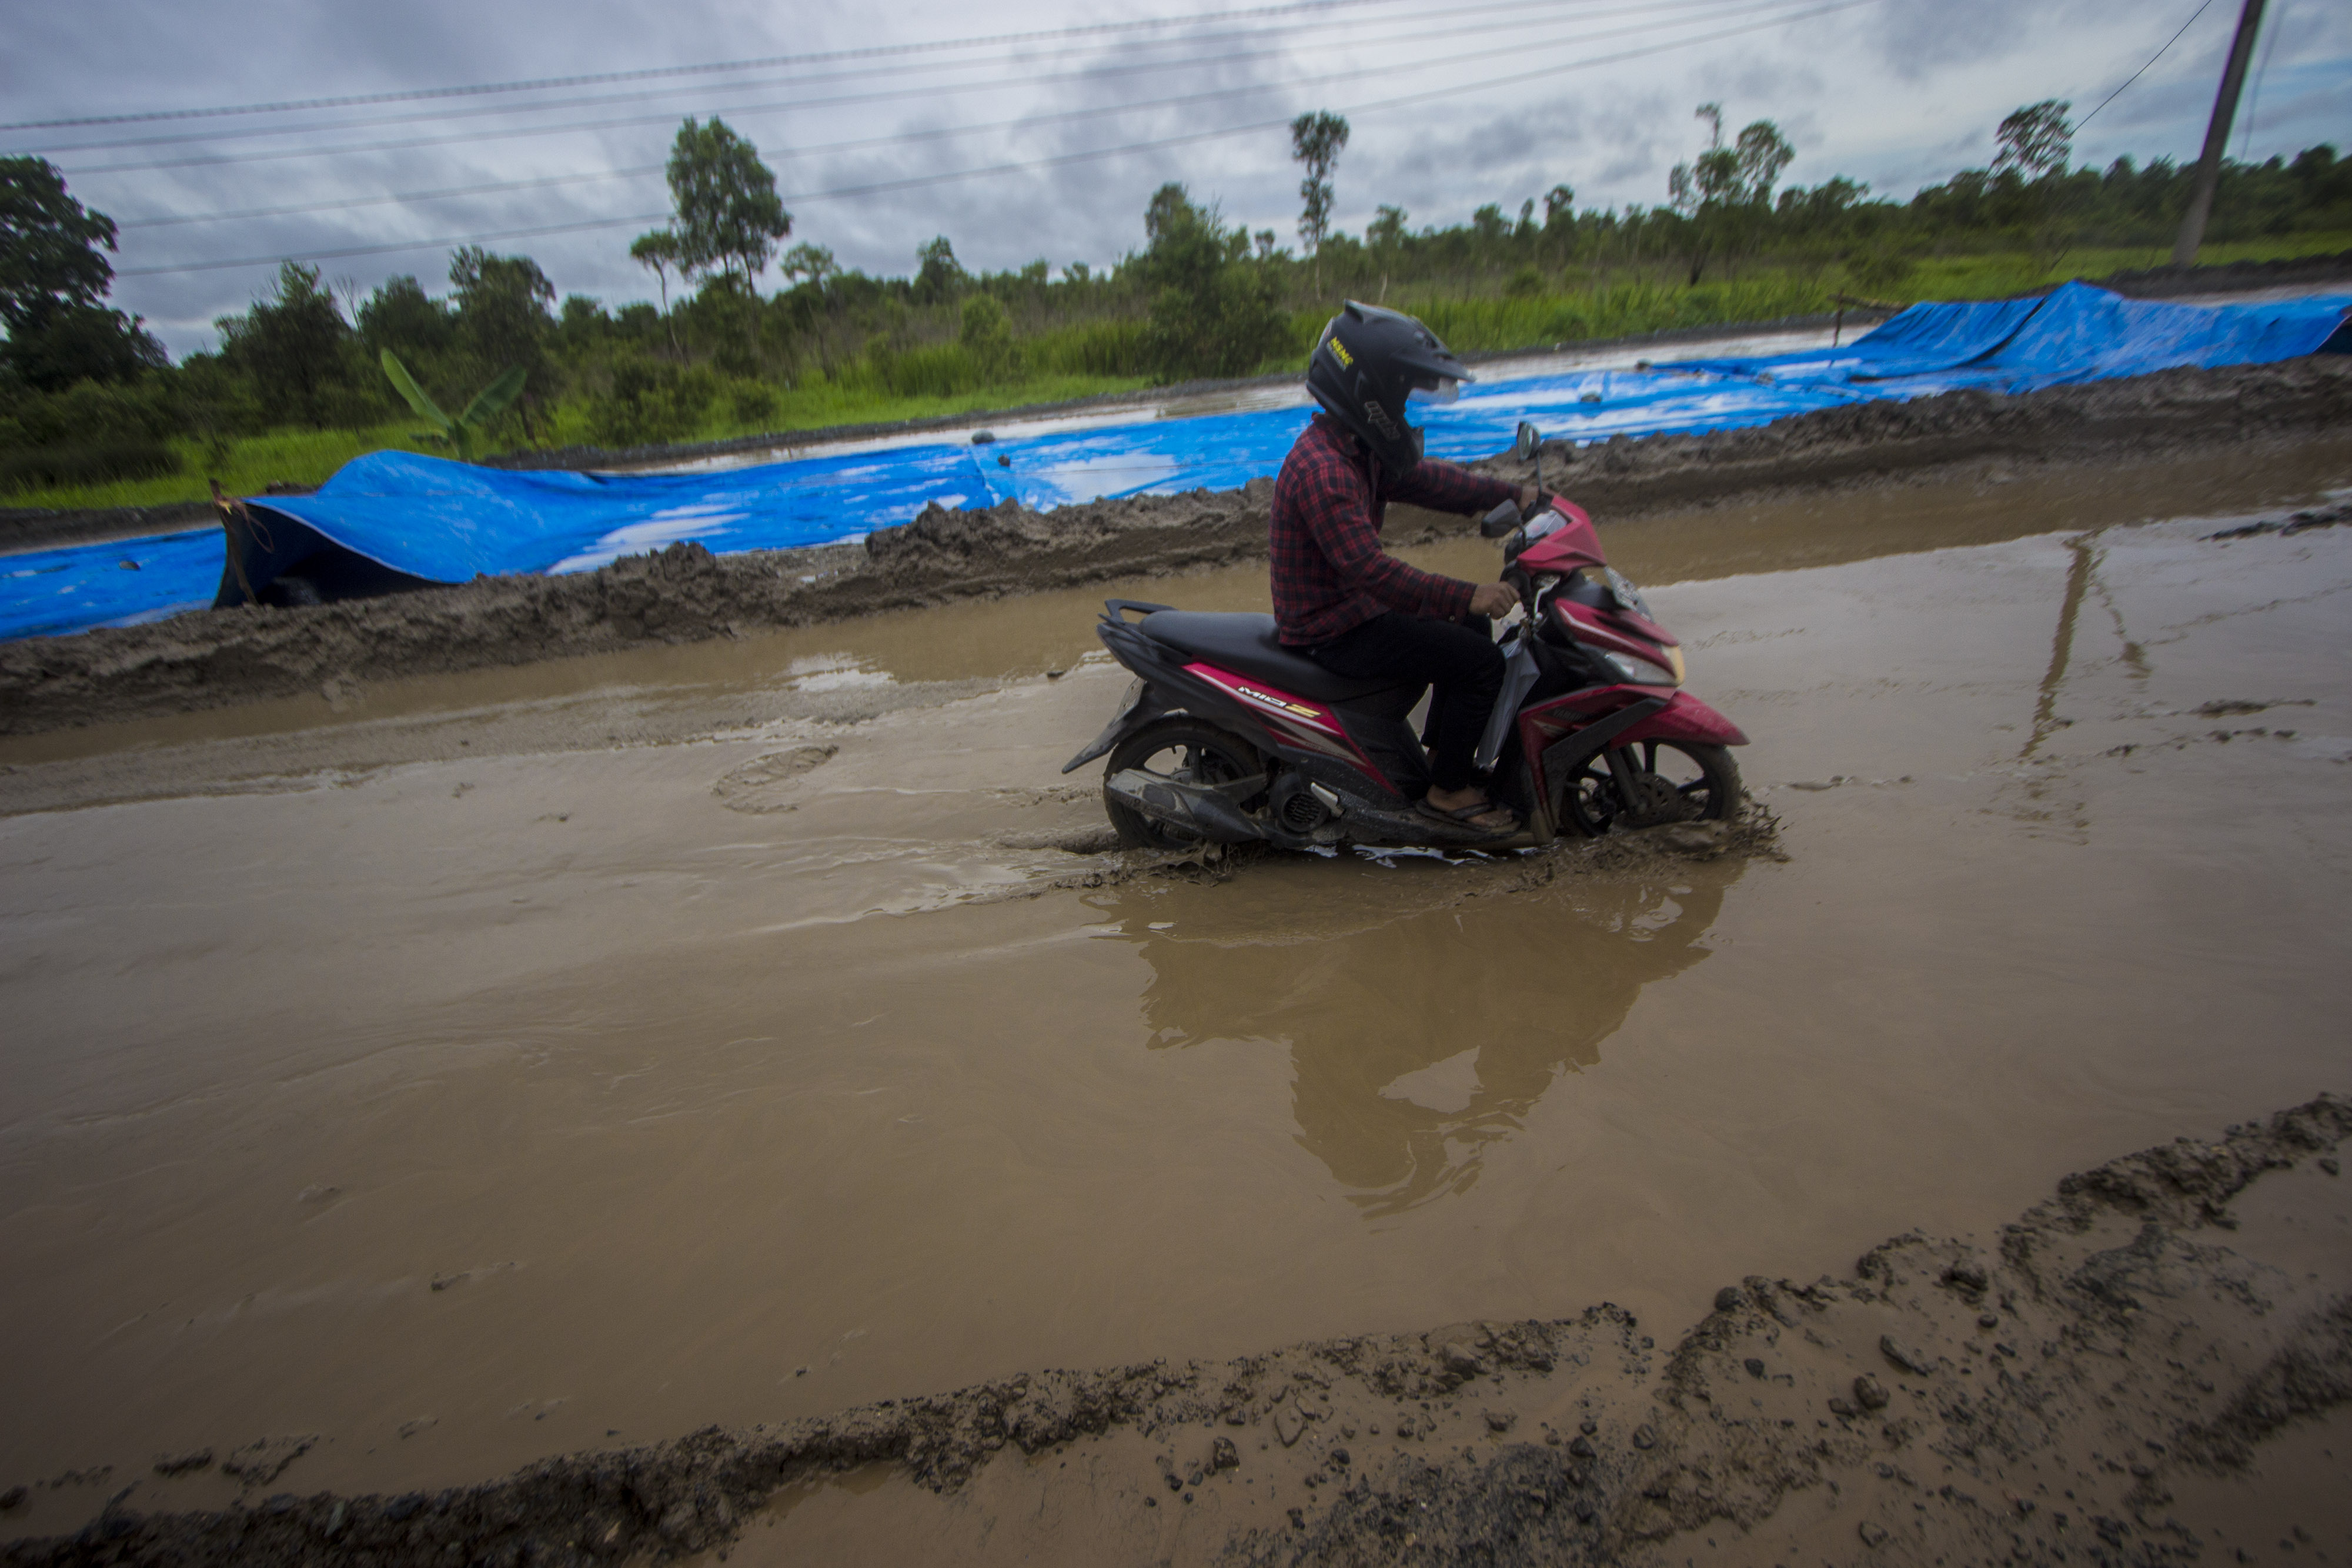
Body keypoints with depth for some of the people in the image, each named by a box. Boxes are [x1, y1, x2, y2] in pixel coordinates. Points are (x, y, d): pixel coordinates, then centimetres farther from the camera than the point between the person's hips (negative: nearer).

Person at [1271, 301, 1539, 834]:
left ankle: (1442, 750, 27)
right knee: (1479, 661, -11)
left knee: (1469, 626, 20)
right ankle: (1448, 791, 3)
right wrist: (1465, 595, -33)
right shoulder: (1323, 470, -26)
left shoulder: (1357, 449, 8)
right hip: (1331, 631, -11)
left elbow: (1423, 478, 12)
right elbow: (1368, 568, -33)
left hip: (1352, 604, 11)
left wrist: (1511, 494, 3)